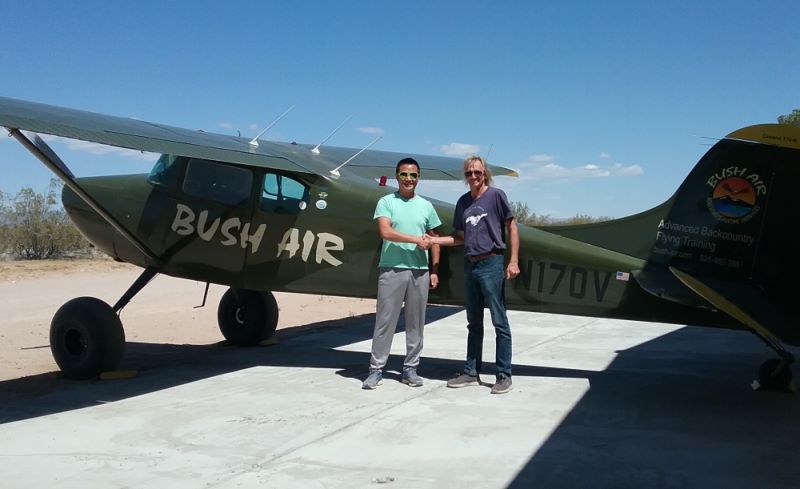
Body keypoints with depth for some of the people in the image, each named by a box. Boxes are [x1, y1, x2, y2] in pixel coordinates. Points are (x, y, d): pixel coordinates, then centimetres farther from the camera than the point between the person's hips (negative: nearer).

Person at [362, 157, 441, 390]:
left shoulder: (426, 206, 13)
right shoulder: (386, 202, 2)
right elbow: (385, 232, -12)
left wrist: (434, 271, 9)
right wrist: (416, 239, -10)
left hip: (420, 271, 4)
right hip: (392, 269, -3)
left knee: (415, 322, 7)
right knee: (385, 320, -2)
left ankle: (410, 369, 16)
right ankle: (376, 369, 4)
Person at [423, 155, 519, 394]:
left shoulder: (496, 195, -3)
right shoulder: (463, 202, 13)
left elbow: (511, 228, -3)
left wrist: (513, 261, -11)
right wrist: (434, 240, 4)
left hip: (491, 264, -6)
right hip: (470, 265, 6)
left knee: (499, 322, -3)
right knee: (474, 323, 13)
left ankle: (504, 375, 3)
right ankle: (472, 372, 20)